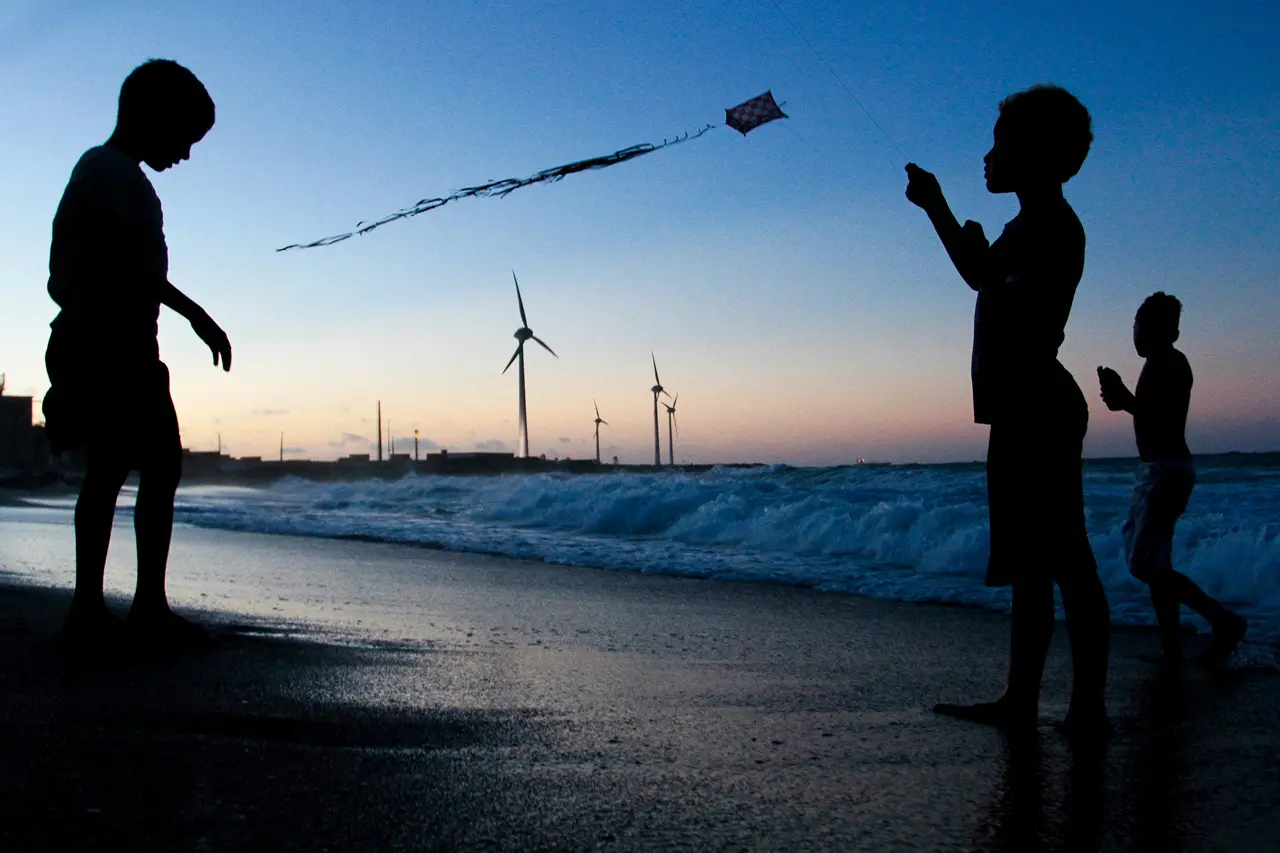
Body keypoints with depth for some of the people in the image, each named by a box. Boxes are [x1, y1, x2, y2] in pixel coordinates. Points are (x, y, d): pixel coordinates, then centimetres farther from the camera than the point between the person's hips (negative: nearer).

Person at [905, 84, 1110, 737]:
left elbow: (1021, 311, -23)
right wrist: (936, 207, 35)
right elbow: (983, 279, 36)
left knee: (1064, 562, -9)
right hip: (1024, 412, 11)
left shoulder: (1051, 226, -9)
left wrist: (982, 258, -14)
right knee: (1030, 564, 10)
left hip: (1037, 408, -11)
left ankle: (1088, 707, -5)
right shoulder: (1031, 226, 21)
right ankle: (1020, 701, 15)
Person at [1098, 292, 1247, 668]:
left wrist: (1125, 400, -14)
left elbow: (1169, 422, -21)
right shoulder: (1161, 364, 16)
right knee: (1154, 563, 9)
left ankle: (1223, 620, -5)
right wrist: (1123, 398, 14)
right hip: (1159, 470, 10)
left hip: (1167, 470, -10)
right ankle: (1171, 649, 10)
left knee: (1145, 563, -12)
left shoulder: (1168, 363, -12)